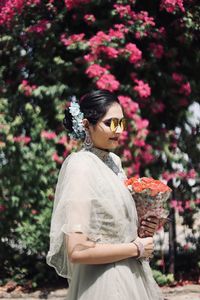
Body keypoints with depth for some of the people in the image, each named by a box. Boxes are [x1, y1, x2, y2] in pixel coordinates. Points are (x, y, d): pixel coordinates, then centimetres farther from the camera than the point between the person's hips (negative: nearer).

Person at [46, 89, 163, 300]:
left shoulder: (114, 160, 4)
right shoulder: (81, 166, -19)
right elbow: (77, 251, -25)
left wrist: (139, 226, 0)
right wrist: (137, 248, -16)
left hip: (129, 275, 8)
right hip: (104, 283, -8)